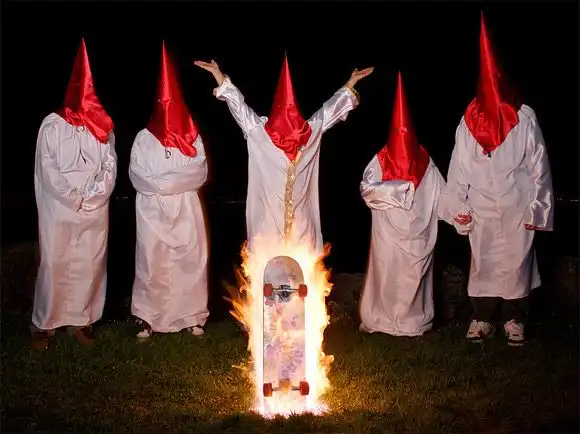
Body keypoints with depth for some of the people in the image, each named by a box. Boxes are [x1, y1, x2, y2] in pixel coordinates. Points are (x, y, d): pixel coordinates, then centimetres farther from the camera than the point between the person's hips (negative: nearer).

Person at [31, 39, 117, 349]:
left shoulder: (103, 126, 7)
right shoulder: (52, 125, -2)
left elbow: (110, 167, 4)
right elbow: (47, 170, -7)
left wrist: (90, 197, -9)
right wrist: (74, 199, -11)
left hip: (96, 210, 3)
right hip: (59, 210, -3)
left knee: (90, 266, 5)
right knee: (54, 266, 0)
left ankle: (80, 319, 19)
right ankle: (45, 322, 14)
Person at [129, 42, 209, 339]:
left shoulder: (193, 138, 5)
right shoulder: (144, 138, 4)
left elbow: (200, 173, -4)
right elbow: (136, 176, -3)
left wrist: (164, 181, -13)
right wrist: (165, 184, -16)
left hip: (185, 211, 1)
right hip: (152, 212, -1)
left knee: (190, 262, 3)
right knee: (152, 264, 0)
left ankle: (193, 316, 14)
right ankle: (148, 318, 9)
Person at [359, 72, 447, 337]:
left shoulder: (425, 162, 6)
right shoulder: (380, 160, 2)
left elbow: (441, 193, 4)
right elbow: (366, 188, -10)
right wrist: (399, 189, -16)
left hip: (418, 233, 1)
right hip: (388, 232, -1)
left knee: (415, 275, 4)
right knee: (387, 274, 0)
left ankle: (415, 320, 14)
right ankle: (382, 320, 9)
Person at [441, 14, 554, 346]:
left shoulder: (525, 118, -6)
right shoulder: (470, 121, -2)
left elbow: (538, 165, -4)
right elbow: (459, 168, 2)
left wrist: (536, 207, -5)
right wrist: (460, 206, 0)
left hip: (518, 207, -1)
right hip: (481, 208, 1)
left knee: (516, 263, 6)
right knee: (482, 264, 8)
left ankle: (515, 320, 22)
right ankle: (482, 319, 22)